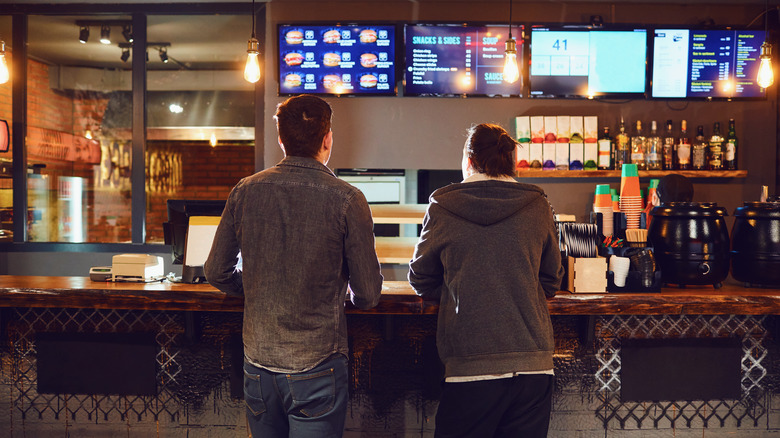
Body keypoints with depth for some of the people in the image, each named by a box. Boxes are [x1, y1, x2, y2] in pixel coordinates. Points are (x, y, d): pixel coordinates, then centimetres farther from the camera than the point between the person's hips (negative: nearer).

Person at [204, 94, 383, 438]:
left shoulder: (245, 191, -2)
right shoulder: (346, 200, -13)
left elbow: (216, 272, 6)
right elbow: (368, 295, -9)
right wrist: (353, 295, 14)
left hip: (257, 361, 4)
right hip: (316, 365, -4)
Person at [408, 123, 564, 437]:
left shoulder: (441, 208, -3)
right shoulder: (538, 207, 2)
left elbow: (420, 282, 9)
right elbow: (551, 283, 13)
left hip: (469, 365, -2)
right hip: (534, 363, 3)